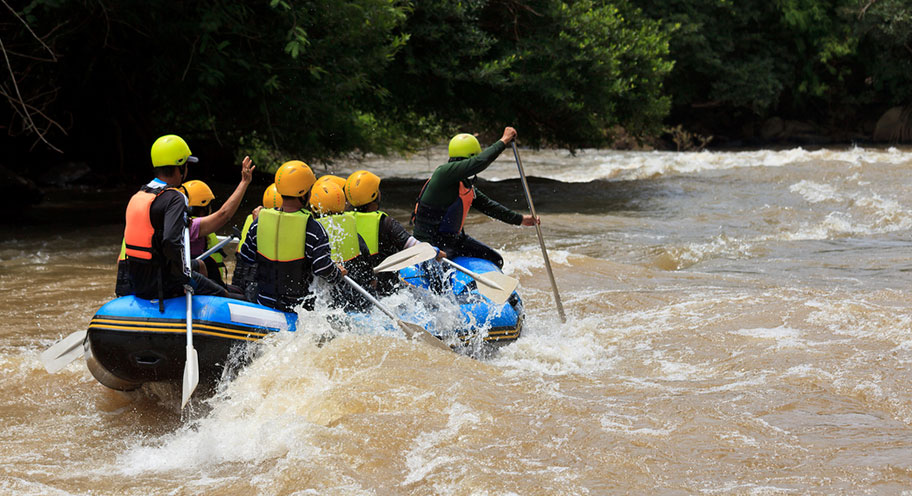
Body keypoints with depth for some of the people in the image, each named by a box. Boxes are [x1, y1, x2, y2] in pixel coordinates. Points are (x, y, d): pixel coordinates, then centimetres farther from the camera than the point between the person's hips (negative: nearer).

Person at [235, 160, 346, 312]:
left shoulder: (260, 220, -3)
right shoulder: (312, 227, -15)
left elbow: (246, 257, 8)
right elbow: (324, 269, -17)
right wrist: (338, 273, 5)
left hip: (265, 305, 5)